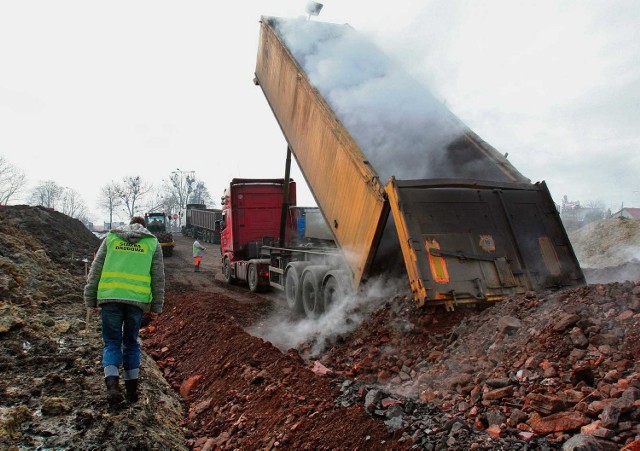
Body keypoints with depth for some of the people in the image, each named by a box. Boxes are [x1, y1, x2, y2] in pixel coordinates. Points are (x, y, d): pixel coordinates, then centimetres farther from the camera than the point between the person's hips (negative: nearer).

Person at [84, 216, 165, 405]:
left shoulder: (111, 238, 13)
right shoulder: (153, 243, 11)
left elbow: (95, 270, 9)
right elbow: (158, 277, 7)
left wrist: (90, 299, 13)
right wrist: (156, 306, 12)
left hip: (110, 297, 0)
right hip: (137, 299, 0)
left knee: (112, 343, 8)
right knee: (131, 343, 15)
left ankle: (112, 384, -10)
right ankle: (131, 389, 19)